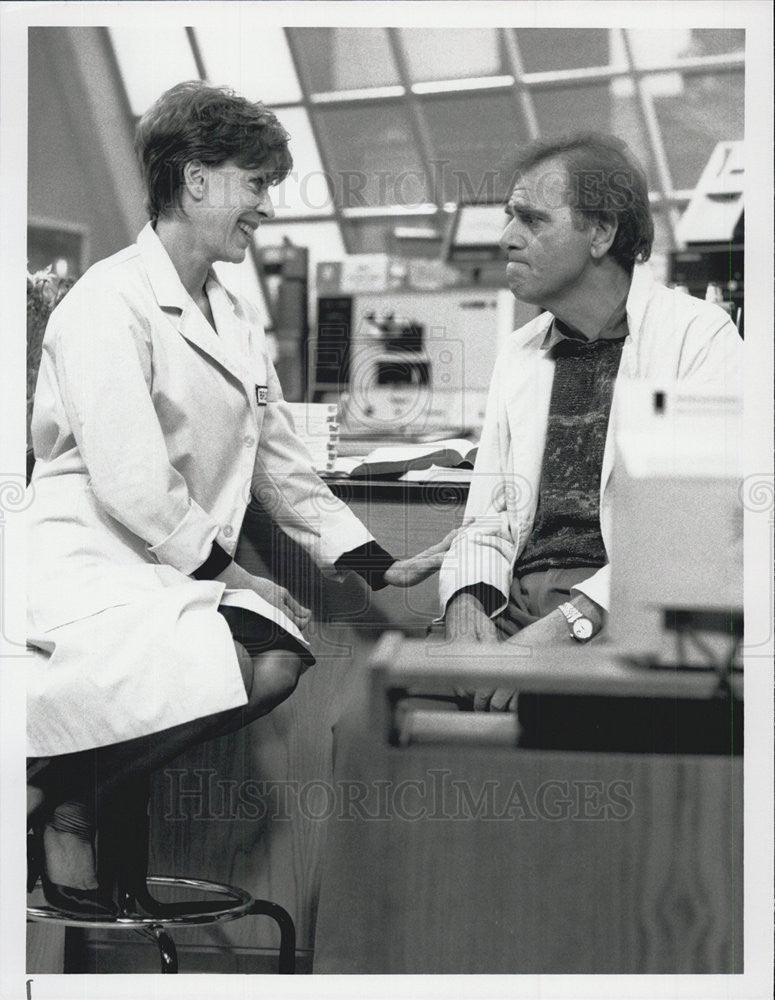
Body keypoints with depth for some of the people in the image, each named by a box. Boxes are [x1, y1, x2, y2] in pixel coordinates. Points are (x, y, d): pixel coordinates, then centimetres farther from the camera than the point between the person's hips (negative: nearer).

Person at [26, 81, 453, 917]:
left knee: (277, 660, -21)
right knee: (229, 673, -31)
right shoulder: (109, 301, -11)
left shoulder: (234, 316, 17)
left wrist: (376, 565, 7)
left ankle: (80, 802, -3)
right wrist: (227, 576, -12)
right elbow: (129, 481, -18)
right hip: (90, 559, -8)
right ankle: (49, 788, -6)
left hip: (184, 565, 8)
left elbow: (279, 461, 17)